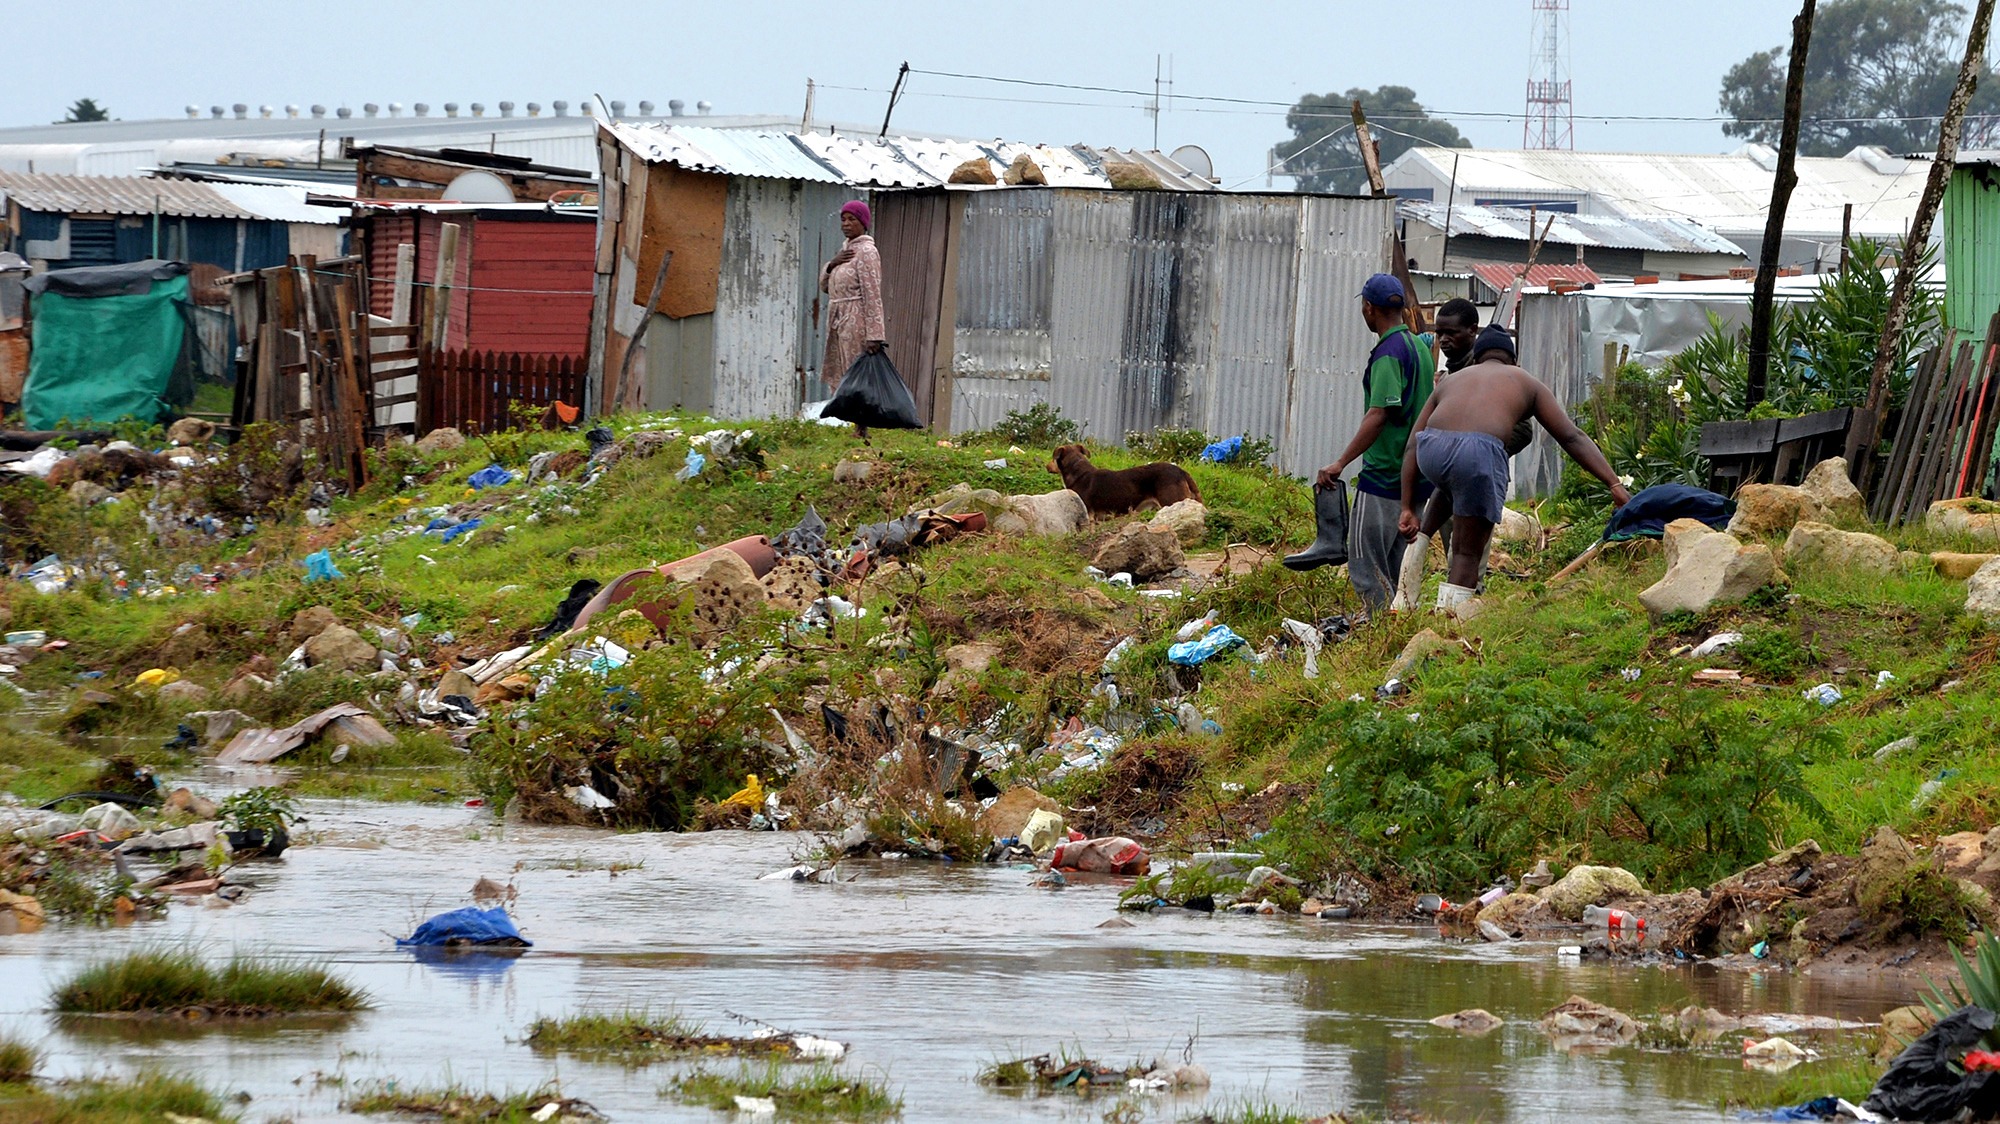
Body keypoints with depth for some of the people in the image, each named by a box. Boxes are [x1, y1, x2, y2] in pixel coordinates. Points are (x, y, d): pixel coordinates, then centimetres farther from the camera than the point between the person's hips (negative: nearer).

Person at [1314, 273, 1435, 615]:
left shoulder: (1388, 352, -14)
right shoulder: (1419, 346, 14)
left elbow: (1379, 416, -22)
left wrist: (1340, 464, -21)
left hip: (1383, 476, -9)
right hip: (1415, 477, 9)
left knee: (1366, 567, -8)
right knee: (1395, 570, 14)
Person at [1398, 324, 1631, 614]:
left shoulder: (1451, 381, 33)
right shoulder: (1526, 383, 27)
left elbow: (1413, 448, 26)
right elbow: (1572, 438, 18)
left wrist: (1408, 509, 25)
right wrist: (1614, 484, 14)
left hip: (1431, 448, 4)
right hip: (1480, 452, -4)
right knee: (1468, 554, 7)